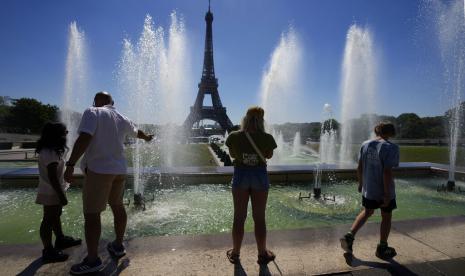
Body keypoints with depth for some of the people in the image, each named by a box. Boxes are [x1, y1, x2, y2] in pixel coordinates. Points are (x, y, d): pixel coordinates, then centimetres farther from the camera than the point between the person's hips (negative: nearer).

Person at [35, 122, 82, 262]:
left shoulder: (50, 151, 8)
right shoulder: (50, 153, -24)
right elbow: (52, 178, -27)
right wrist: (61, 195, -23)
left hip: (53, 191, 10)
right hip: (51, 192, -10)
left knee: (56, 215, 22)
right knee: (49, 220, 0)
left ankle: (60, 239, 39)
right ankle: (48, 251, 12)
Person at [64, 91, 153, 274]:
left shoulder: (92, 112, -5)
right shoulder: (122, 119, 14)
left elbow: (84, 139, -18)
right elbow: (137, 132, 33)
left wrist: (70, 165, -18)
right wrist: (147, 138, 53)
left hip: (98, 170, -7)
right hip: (119, 170, 7)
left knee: (91, 213, 0)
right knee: (117, 206, 18)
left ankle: (92, 260, 7)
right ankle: (118, 246, 32)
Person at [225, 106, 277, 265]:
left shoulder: (234, 137, -12)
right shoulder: (267, 138, -13)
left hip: (240, 175, 1)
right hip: (260, 175, 0)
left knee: (239, 217, 13)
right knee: (259, 218, 12)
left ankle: (235, 254, 27)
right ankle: (262, 254, 27)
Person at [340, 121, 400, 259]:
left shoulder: (365, 145, -1)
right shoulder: (391, 148, -16)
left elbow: (359, 168, 3)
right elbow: (387, 172, -22)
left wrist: (360, 183, 16)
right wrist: (387, 194, -17)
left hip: (368, 189, 5)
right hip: (384, 190, -5)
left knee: (367, 212, 22)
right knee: (386, 217, 15)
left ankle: (349, 236, 12)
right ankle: (382, 248, 29)